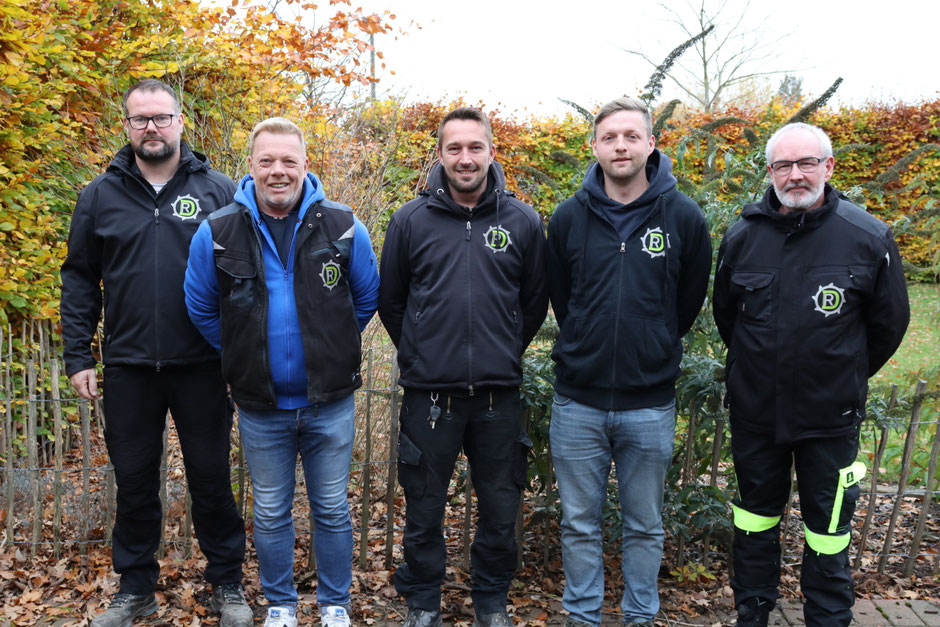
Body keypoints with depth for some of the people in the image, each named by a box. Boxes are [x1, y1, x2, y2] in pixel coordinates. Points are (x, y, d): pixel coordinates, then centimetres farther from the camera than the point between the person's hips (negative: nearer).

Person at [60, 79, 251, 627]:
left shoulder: (219, 191, 0)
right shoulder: (100, 196, 6)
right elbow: (80, 279, 8)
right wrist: (78, 356, 2)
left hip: (203, 368, -2)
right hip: (128, 369, 2)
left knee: (211, 478, 9)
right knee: (134, 482, 13)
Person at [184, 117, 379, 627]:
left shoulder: (342, 227, -7)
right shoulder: (218, 232, -6)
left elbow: (367, 298, 6)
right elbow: (201, 308, 7)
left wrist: (331, 349, 8)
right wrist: (242, 355, 8)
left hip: (330, 403, 0)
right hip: (260, 406, 1)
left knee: (332, 510, 12)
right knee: (270, 514, 15)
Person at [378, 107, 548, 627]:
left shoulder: (523, 222, 1)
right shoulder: (411, 220, -1)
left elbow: (534, 302, 11)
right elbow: (390, 301, 8)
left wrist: (505, 354, 12)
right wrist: (422, 353, 11)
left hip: (499, 396, 1)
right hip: (428, 394, 0)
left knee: (499, 508, 13)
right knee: (423, 510, 11)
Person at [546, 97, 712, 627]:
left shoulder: (684, 217, -4)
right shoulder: (569, 217, 0)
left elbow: (690, 301, 9)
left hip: (651, 404, -1)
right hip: (578, 402, 1)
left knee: (645, 524, 14)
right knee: (579, 523, 12)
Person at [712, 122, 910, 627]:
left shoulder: (868, 238, -10)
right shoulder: (742, 237, -3)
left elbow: (888, 323, 3)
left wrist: (846, 377, 10)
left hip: (830, 417, -2)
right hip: (754, 411, 3)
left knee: (827, 528, 10)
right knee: (756, 515, 17)